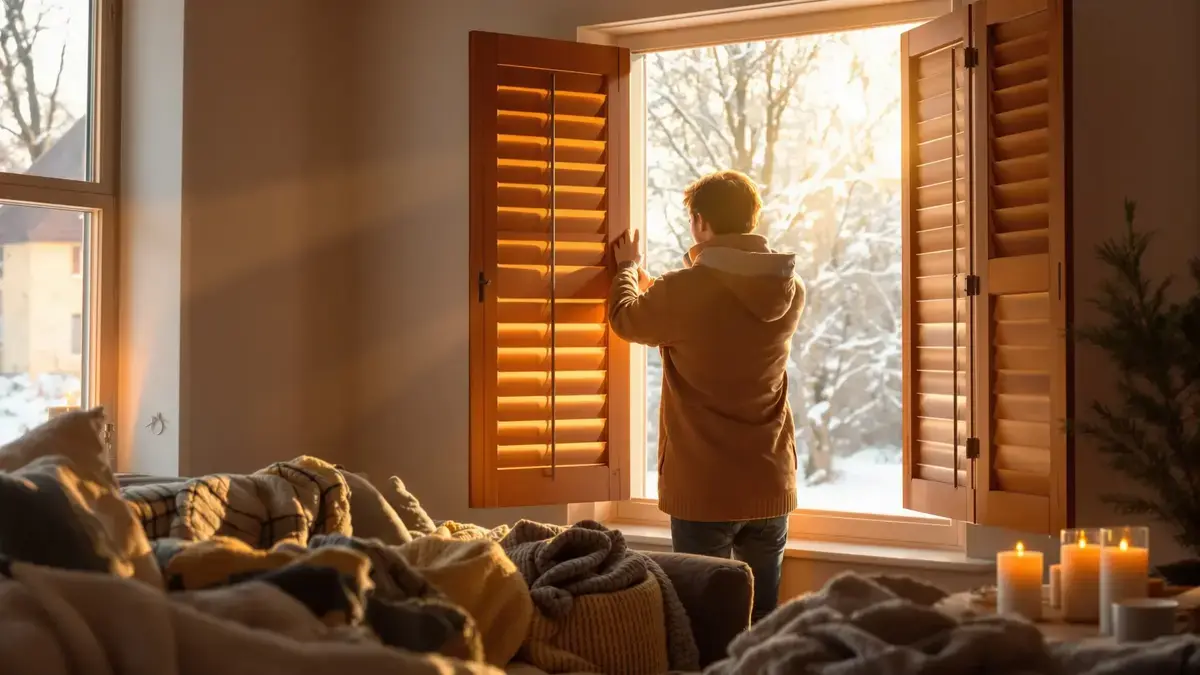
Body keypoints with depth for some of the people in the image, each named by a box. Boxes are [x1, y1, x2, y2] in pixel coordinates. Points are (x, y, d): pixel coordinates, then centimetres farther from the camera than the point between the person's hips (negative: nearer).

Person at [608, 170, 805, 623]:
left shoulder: (685, 291, -14)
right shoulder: (790, 289, 2)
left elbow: (626, 318, 6)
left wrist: (628, 268, 27)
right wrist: (653, 283, 34)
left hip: (703, 488, -5)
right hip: (771, 484, 5)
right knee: (763, 619, 11)